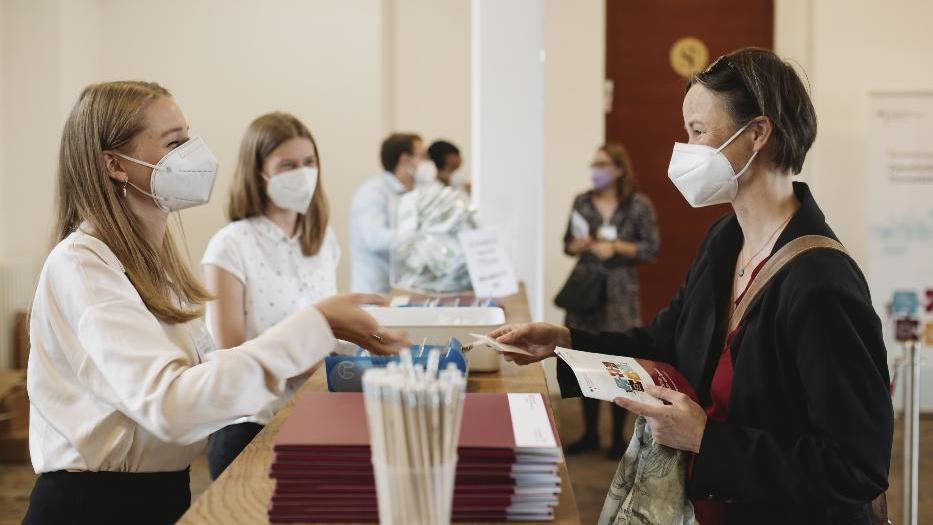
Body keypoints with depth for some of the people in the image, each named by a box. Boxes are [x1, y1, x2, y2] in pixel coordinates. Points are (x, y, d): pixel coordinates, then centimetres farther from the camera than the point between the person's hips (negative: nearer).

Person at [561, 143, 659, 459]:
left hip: (620, 290, -3)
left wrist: (616, 246, -15)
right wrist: (580, 245, -11)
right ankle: (590, 434, 20)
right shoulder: (582, 202, 5)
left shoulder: (639, 205, -4)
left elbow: (651, 249, -3)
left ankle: (618, 437, 14)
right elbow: (568, 244, 11)